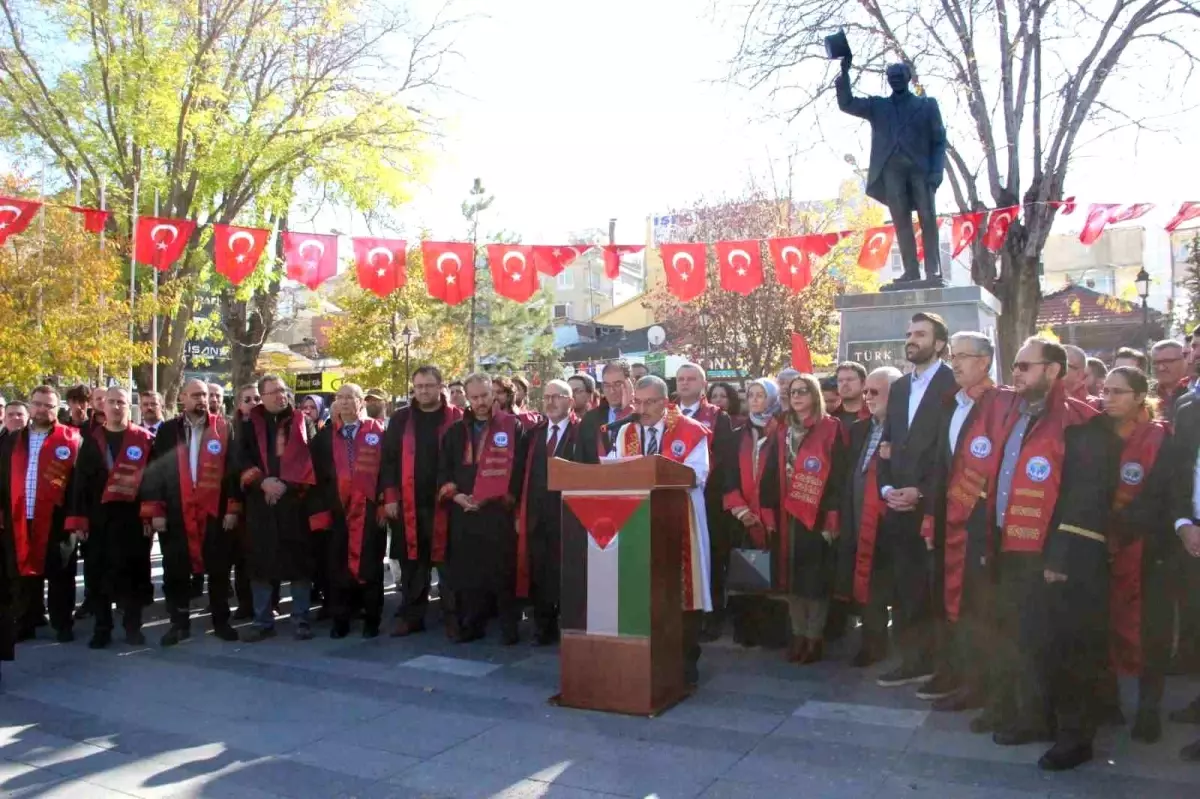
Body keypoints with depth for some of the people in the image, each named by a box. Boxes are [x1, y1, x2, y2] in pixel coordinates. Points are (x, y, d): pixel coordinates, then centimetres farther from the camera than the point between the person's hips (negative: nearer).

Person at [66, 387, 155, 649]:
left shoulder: (145, 439, 1)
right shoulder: (91, 441, 11)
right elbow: (80, 482, 8)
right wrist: (78, 519, 1)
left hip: (132, 518, -3)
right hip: (97, 518, 3)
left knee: (131, 572, 1)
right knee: (97, 574, 5)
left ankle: (132, 626, 12)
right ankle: (102, 628, 17)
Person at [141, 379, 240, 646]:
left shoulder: (224, 429, 2)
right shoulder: (167, 431, 5)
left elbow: (234, 469, -1)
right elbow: (155, 471, 3)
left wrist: (233, 508, -6)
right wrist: (155, 511, -3)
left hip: (216, 512, -1)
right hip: (176, 514, 1)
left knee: (218, 571, 6)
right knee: (175, 572, 7)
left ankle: (221, 622, 18)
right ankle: (179, 623, 20)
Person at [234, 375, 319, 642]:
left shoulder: (303, 422, 8)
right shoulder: (248, 424, 10)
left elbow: (311, 458, -1)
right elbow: (240, 458, 1)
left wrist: (287, 483, -12)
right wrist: (262, 482, -13)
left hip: (296, 499, -1)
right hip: (259, 501, 1)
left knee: (300, 560, 0)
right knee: (260, 562, 4)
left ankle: (300, 619, 8)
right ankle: (262, 621, 14)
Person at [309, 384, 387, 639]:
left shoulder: (377, 432, 2)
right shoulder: (324, 435, 10)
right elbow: (317, 474, 7)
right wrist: (320, 509, -1)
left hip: (370, 510, -2)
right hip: (337, 510, 2)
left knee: (370, 565, 3)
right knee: (338, 565, 5)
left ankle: (371, 620, 13)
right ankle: (340, 620, 16)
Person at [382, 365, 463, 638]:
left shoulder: (457, 419, 2)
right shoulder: (400, 419, 9)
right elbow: (388, 460, 7)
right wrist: (390, 497, -1)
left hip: (444, 504, -2)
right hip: (408, 505, 3)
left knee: (447, 563, 0)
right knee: (411, 565, 10)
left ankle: (453, 618, 9)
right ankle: (411, 616, 20)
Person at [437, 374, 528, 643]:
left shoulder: (512, 426, 2)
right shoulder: (456, 430, 14)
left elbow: (519, 468, -3)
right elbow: (443, 469, 12)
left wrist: (508, 499, -10)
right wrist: (455, 495, -4)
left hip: (499, 511, -4)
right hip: (463, 512, 4)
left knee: (502, 571, -2)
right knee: (467, 571, 6)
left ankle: (509, 627, 7)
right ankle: (471, 625, 16)